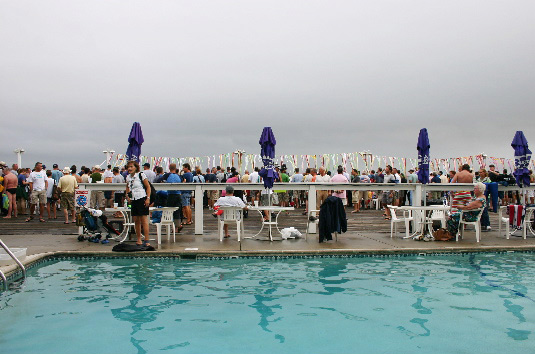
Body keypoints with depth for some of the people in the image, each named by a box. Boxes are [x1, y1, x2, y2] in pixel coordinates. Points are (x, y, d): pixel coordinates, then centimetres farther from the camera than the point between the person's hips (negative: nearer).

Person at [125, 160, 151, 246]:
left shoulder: (141, 175, -5)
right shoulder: (128, 177, 12)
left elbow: (148, 187, -4)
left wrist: (148, 198, -12)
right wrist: (127, 195, 12)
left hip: (142, 199, -6)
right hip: (133, 200, 6)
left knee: (144, 220, -8)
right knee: (136, 220, 7)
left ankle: (146, 241, -8)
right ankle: (139, 240, 16)